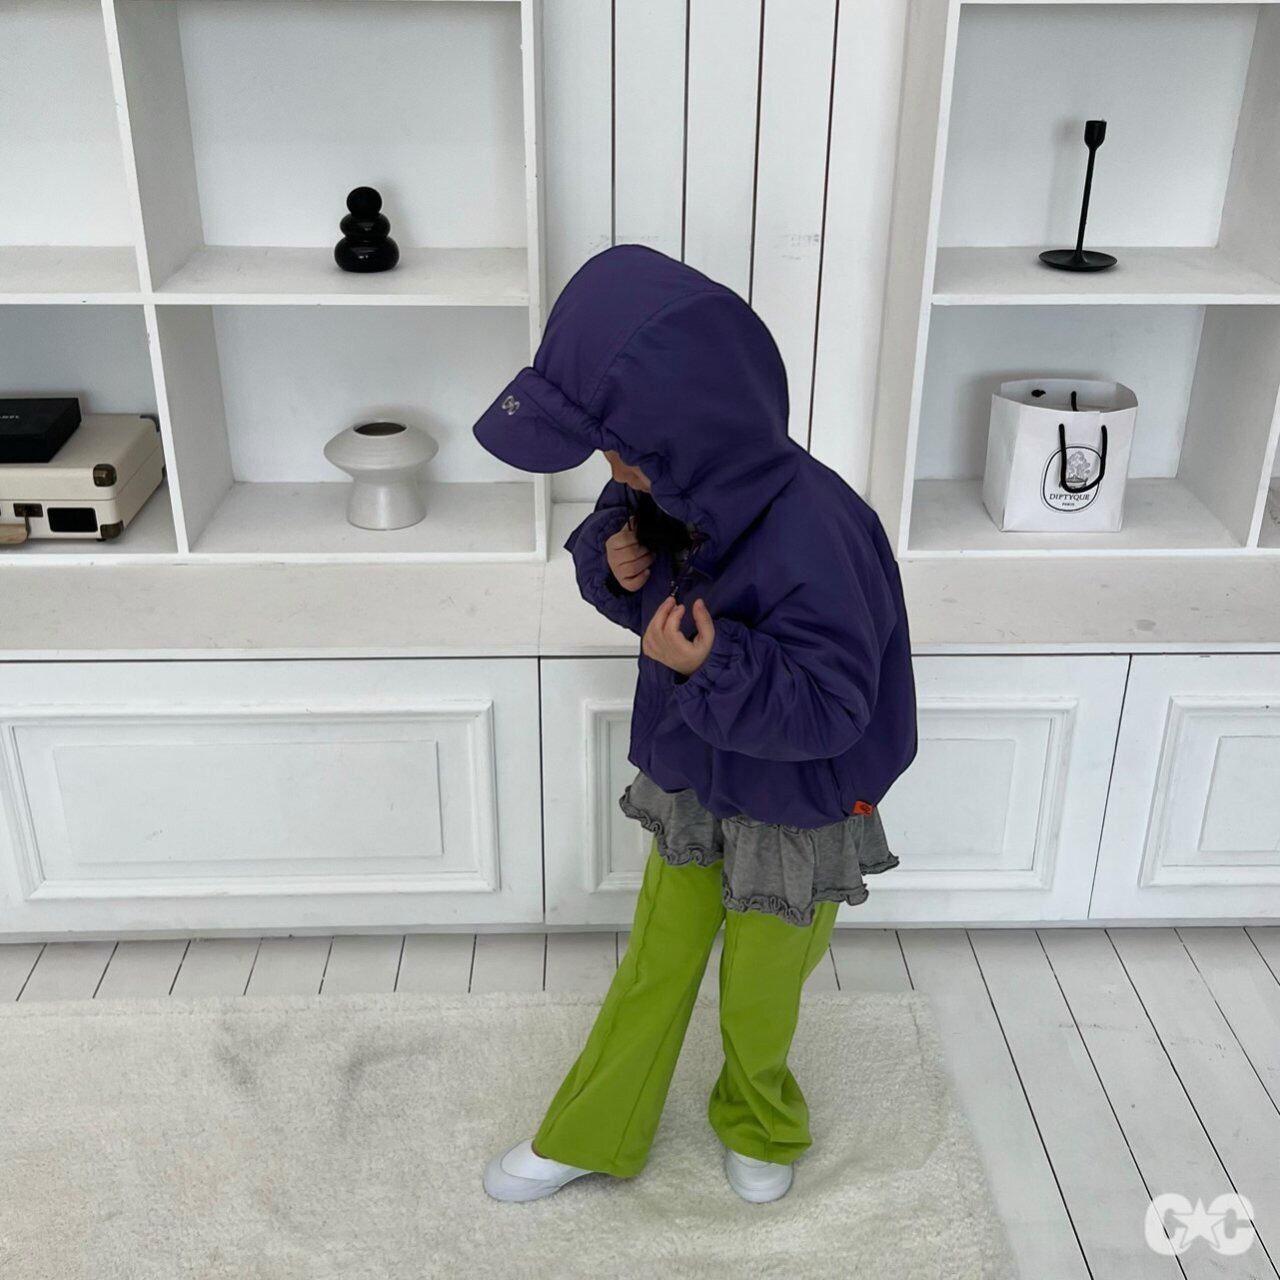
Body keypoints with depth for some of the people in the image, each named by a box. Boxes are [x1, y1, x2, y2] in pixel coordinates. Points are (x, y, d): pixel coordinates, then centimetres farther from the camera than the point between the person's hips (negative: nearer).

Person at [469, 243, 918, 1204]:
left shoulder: (809, 534, -35)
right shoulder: (671, 486, -14)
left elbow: (831, 707, -29)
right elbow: (617, 544, 6)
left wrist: (710, 667, -40)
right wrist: (611, 563, -18)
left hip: (793, 817, -5)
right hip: (691, 786, 5)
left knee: (759, 999, 19)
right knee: (651, 975, 21)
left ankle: (760, 1128, 51)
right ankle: (588, 1139, 42)